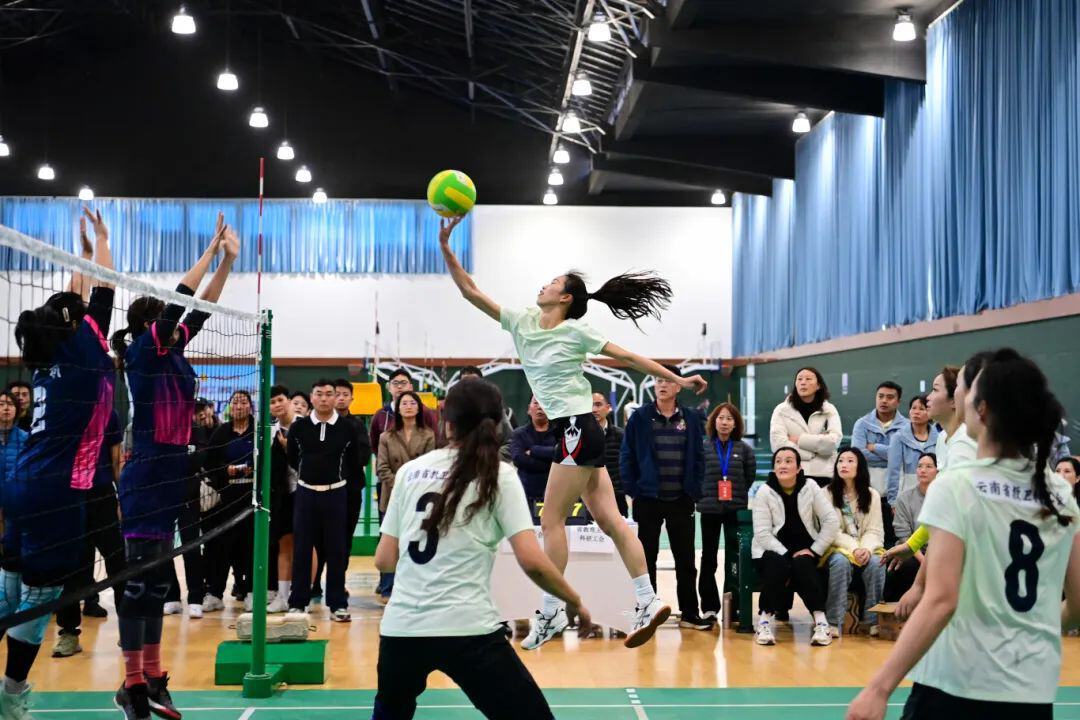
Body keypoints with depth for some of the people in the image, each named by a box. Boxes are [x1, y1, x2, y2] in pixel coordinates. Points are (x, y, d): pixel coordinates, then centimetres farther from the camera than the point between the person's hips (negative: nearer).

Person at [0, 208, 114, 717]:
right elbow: (102, 297, -1)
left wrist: (83, 253, 32)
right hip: (54, 494, -8)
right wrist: (102, 240, 11)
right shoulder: (81, 358, -9)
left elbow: (74, 304, 24)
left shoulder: (49, 361, 10)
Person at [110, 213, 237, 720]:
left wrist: (228, 260, 12)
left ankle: (151, 678, 20)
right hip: (146, 478, -9)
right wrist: (213, 249, -7)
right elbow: (179, 300, -14)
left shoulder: (170, 352, 11)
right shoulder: (144, 351, -9)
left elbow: (201, 311, 17)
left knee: (156, 579, 12)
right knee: (139, 579, -5)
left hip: (169, 476, 9)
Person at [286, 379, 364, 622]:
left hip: (336, 494, -1)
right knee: (301, 549, 5)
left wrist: (337, 478, 6)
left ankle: (338, 604, 10)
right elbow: (292, 459, 10)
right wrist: (309, 473, 12)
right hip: (306, 493, 1)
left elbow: (354, 464, 6)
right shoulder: (298, 428, -2)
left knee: (336, 550, 4)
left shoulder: (347, 429, -3)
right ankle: (297, 602, 13)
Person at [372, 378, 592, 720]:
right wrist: (574, 602, 5)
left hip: (399, 627, 4)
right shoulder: (498, 475, 0)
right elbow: (532, 561, -10)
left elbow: (384, 560, 11)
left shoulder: (410, 470, 9)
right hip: (466, 631, -4)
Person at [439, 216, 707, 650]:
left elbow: (628, 357, -1)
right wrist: (445, 247, 1)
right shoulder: (522, 323, 11)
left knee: (552, 521, -4)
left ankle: (551, 613, 5)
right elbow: (470, 292, 9)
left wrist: (678, 380, -1)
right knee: (609, 520, 6)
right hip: (575, 433, 7)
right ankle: (648, 602, 9)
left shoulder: (575, 331, -7)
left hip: (578, 429, -7)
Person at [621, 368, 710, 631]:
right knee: (647, 558, 7)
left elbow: (699, 457, 6)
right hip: (648, 499, -1)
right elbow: (626, 456, 0)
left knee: (686, 559, 7)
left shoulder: (691, 419, 3)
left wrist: (695, 490, 0)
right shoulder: (640, 417, -2)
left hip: (681, 500, 1)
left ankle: (689, 613, 15)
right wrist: (633, 489, -5)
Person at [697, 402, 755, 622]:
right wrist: (702, 495, -2)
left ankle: (732, 603, 4)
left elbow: (751, 476, 7)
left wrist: (739, 495, 3)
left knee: (734, 556, -1)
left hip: (736, 510, 0)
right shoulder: (703, 447, 0)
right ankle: (709, 606, 13)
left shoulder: (744, 449, 3)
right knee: (709, 556, 6)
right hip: (710, 509, 0)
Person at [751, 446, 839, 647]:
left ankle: (820, 621, -26)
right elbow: (762, 533, -12)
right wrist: (787, 555, -22)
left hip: (804, 550, 1)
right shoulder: (764, 492, -5)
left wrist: (814, 550, -12)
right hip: (772, 550, -1)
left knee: (802, 565, -32)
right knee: (778, 565, -34)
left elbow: (832, 521, -5)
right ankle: (765, 620, -20)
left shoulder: (810, 488, -1)